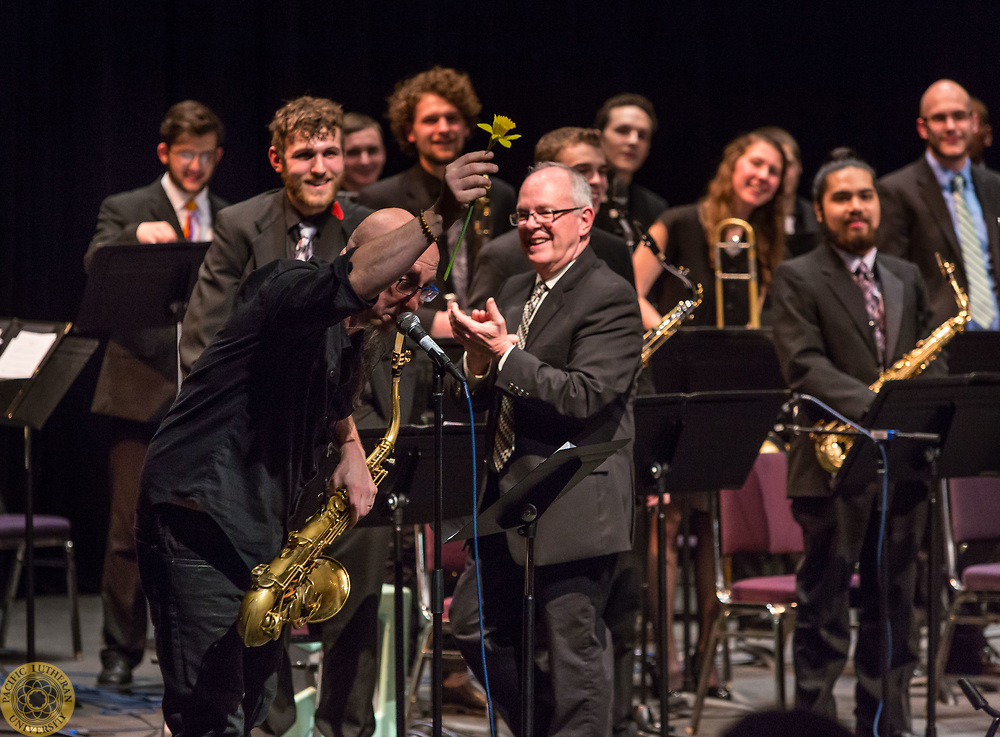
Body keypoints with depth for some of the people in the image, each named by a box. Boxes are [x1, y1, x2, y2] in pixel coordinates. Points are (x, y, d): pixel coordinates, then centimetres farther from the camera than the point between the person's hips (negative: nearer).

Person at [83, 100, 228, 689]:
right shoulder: (126, 211, 5)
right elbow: (95, 267, -14)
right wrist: (136, 236, -33)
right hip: (143, 391, -3)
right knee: (131, 527, -4)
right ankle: (120, 654, 3)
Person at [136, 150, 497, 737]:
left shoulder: (353, 337, 12)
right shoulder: (291, 288, -16)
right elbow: (345, 284, -41)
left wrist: (351, 451, 10)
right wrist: (435, 220, -53)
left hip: (262, 530, 10)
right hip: (199, 518, -10)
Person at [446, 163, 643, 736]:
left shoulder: (610, 297, -11)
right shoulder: (515, 293, 15)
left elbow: (584, 397, -21)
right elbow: (490, 398, 16)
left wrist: (506, 355, -24)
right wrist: (479, 362, -6)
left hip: (574, 510, -9)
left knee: (573, 650, -4)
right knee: (475, 625, 13)